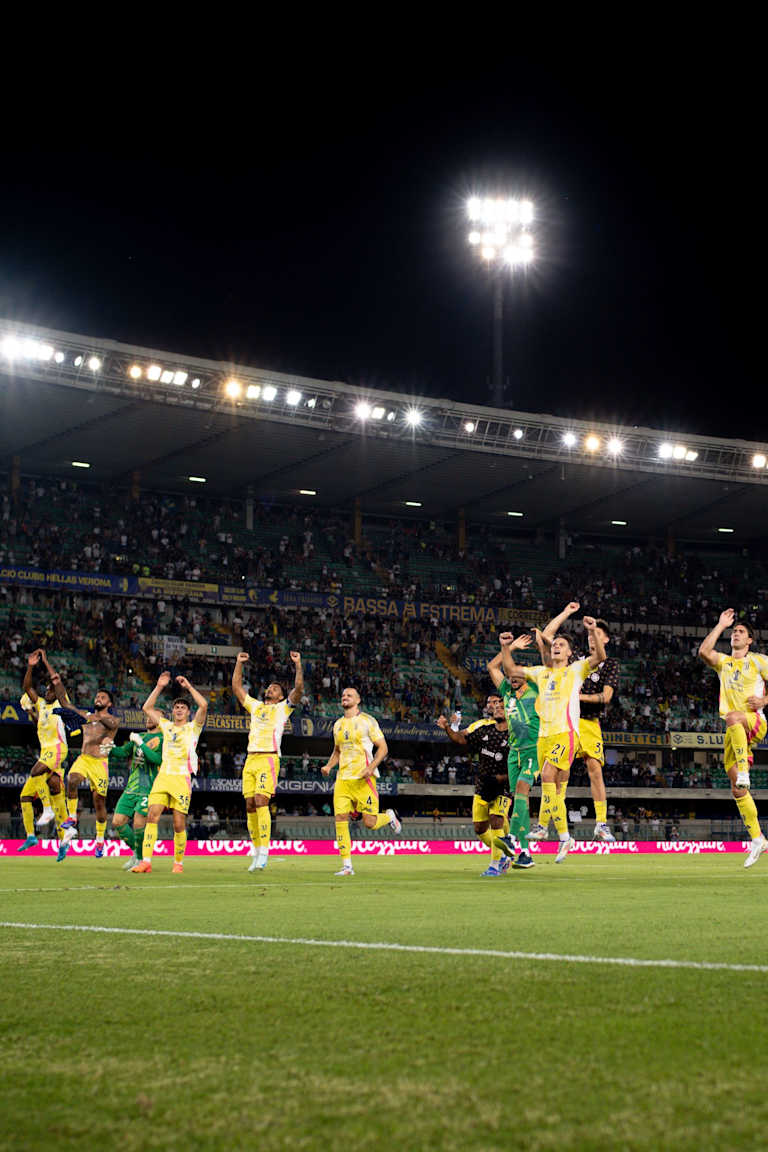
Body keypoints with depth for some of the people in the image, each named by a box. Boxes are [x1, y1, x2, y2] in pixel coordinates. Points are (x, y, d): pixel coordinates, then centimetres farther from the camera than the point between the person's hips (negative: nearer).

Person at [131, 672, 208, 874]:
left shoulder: (193, 727, 9)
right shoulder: (166, 726, 20)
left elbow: (203, 705, -7)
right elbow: (147, 708, 22)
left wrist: (188, 686, -2)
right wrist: (159, 686, 16)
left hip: (182, 778, -3)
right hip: (163, 776, 3)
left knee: (179, 824, -4)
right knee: (152, 816, -12)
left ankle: (178, 863, 10)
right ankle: (146, 861, -16)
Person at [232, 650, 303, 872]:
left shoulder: (283, 707, 11)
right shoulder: (255, 706, 25)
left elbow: (299, 688, -3)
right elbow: (236, 687, 29)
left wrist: (298, 664, -5)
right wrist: (239, 663, 26)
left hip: (268, 759, -6)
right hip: (250, 760, 6)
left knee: (261, 802, -18)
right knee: (250, 806, 1)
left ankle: (264, 852, -20)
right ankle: (256, 853, 6)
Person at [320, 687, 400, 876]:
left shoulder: (367, 721, -1)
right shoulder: (338, 724, 15)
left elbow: (383, 748, -3)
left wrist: (371, 767, -17)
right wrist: (328, 766, 8)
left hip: (363, 778, -5)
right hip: (343, 778, 5)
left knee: (369, 822, -7)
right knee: (340, 818, -9)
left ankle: (389, 816, 29)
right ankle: (347, 866, -5)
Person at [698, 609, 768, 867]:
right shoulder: (723, 662, 18)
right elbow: (703, 651, -1)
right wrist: (721, 625, 2)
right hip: (734, 732, 4)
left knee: (732, 718, -41)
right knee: (737, 789, -3)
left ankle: (744, 771, -39)